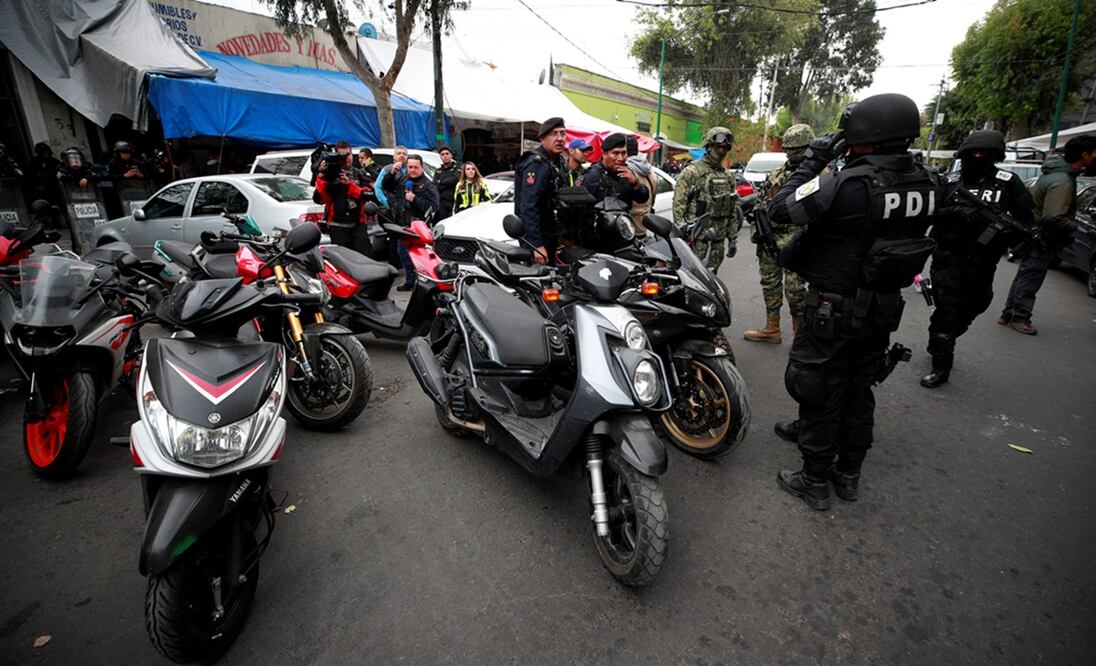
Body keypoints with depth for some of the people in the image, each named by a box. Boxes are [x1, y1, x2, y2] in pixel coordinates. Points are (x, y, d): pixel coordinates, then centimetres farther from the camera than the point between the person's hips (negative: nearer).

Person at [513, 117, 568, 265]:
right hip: (538, 236, -10)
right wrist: (537, 244, -33)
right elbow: (528, 207, -27)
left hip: (550, 234, 10)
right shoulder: (537, 163, -18)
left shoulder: (557, 162, 14)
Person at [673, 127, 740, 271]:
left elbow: (733, 210, 20)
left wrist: (733, 237, 17)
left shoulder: (728, 176, 18)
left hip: (719, 237, 7)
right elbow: (678, 203, -10)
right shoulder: (692, 172, -4)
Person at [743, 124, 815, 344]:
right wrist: (757, 230, 11)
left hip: (795, 242, -6)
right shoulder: (776, 175, 15)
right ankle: (772, 329, 25)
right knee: (770, 284, 13)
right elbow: (761, 204, 20)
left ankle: (800, 333, 12)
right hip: (769, 238, 7)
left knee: (794, 288, -5)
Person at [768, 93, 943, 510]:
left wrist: (813, 162, -7)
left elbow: (781, 210, -19)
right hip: (884, 307, 7)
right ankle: (848, 475, 35)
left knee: (821, 392, 6)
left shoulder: (848, 184, -24)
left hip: (834, 308, -7)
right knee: (858, 391, 19)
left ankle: (815, 483, 20)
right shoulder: (928, 185, -1)